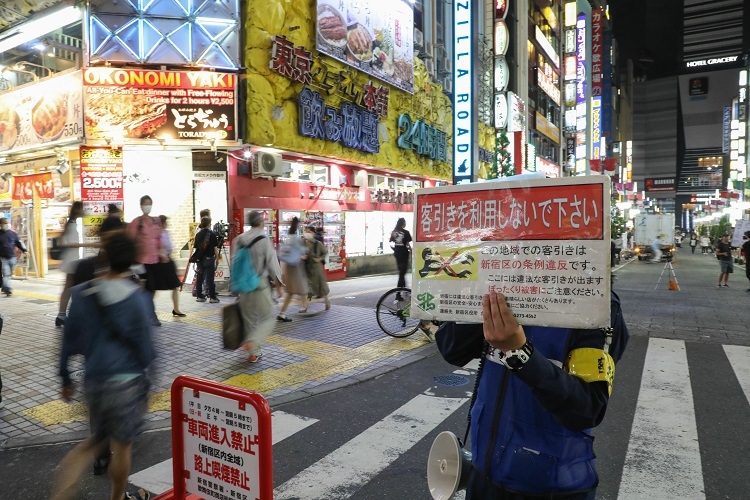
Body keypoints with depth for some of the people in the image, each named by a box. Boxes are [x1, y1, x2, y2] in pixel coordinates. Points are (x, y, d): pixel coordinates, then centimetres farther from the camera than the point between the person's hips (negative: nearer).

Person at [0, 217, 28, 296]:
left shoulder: (12, 233, 6)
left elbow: (19, 242, 13)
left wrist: (24, 250, 4)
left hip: (12, 257, 4)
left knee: (9, 275, 13)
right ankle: (8, 290, -17)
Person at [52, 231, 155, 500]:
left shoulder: (81, 293, -3)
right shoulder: (138, 298, -17)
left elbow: (69, 339, 3)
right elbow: (144, 347, -12)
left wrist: (66, 378, 14)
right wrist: (146, 364, 9)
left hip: (93, 379, 5)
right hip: (126, 381, -5)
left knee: (95, 438, 25)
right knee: (121, 446, 14)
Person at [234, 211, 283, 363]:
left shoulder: (238, 240, 4)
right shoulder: (264, 240, -13)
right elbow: (272, 263, -11)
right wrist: (279, 282, 2)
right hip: (260, 286, -6)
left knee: (249, 319, 16)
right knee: (269, 317, 8)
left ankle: (254, 353, 24)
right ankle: (252, 341, -12)